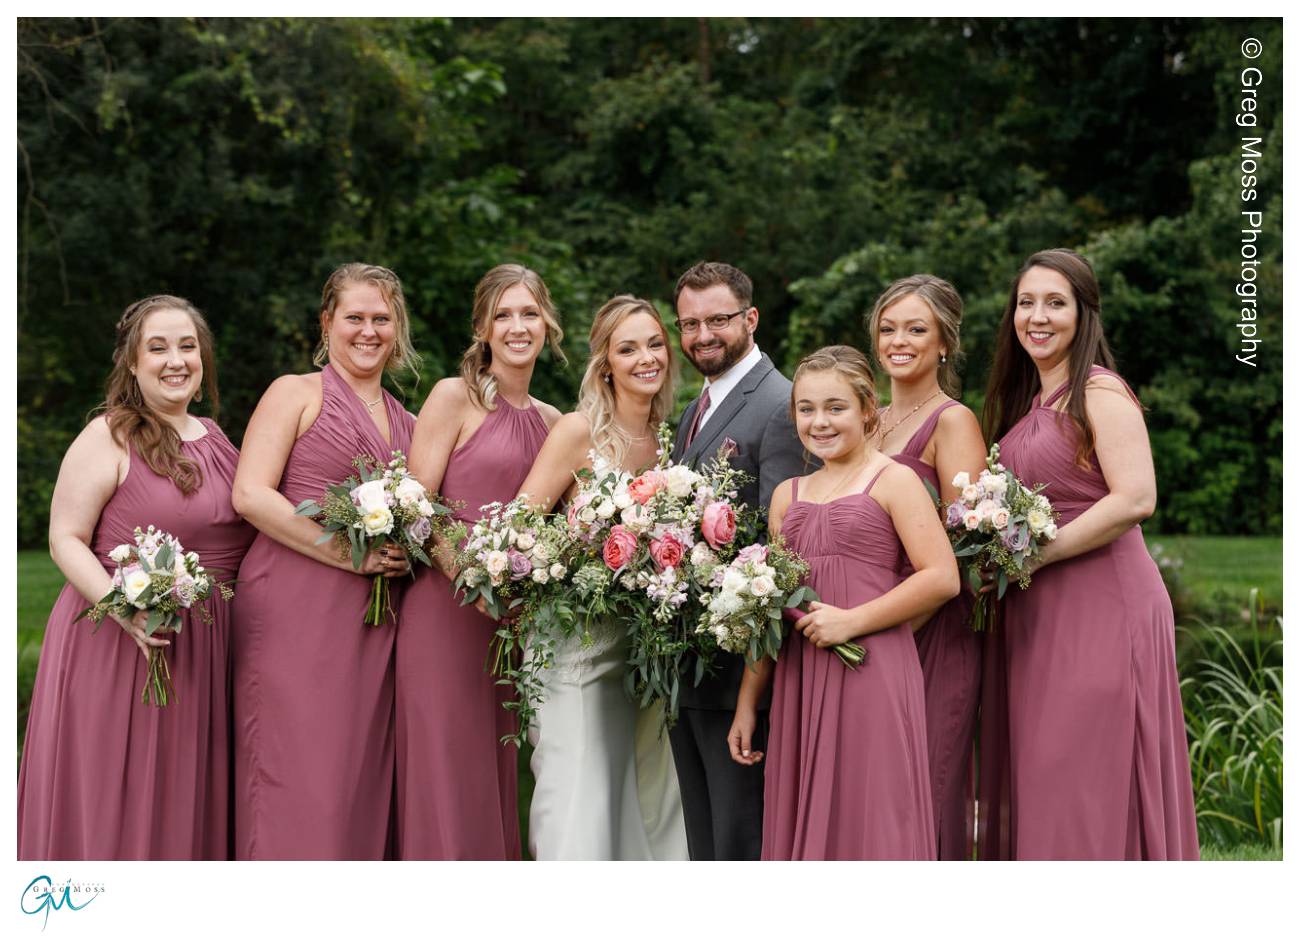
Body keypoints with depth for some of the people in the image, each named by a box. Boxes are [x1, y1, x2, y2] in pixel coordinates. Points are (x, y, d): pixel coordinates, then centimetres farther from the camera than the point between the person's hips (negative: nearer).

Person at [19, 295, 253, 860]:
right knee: (112, 797, -1)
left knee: (185, 800, 12)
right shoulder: (108, 439, -8)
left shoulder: (213, 438, 11)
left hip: (203, 646, 6)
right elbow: (66, 540, -12)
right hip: (118, 643, -6)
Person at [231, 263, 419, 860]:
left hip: (375, 619, 5)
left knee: (361, 776, 3)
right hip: (298, 608, -5)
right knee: (298, 775, -9)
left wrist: (404, 554, 4)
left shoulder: (405, 421, 19)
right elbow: (251, 494, -9)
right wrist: (348, 555, -14)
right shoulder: (297, 394, 3)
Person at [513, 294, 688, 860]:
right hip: (579, 646, -6)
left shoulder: (665, 442, 10)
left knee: (643, 808, 8)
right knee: (580, 809, -8)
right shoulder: (578, 432, -7)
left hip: (642, 652, 6)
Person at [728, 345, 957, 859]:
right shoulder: (787, 495, 15)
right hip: (799, 681, 5)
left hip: (871, 676, -5)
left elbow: (942, 578, -9)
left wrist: (850, 621, -13)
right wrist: (747, 702, 14)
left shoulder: (892, 480, -1)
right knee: (803, 825, 7)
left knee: (868, 824, -4)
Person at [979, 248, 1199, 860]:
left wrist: (1036, 555, -16)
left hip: (1102, 604, -8)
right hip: (1034, 615, 8)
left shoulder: (1101, 393, -8)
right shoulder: (1026, 403, 16)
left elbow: (1135, 499, -20)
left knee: (1090, 782, -6)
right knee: (1036, 777, 8)